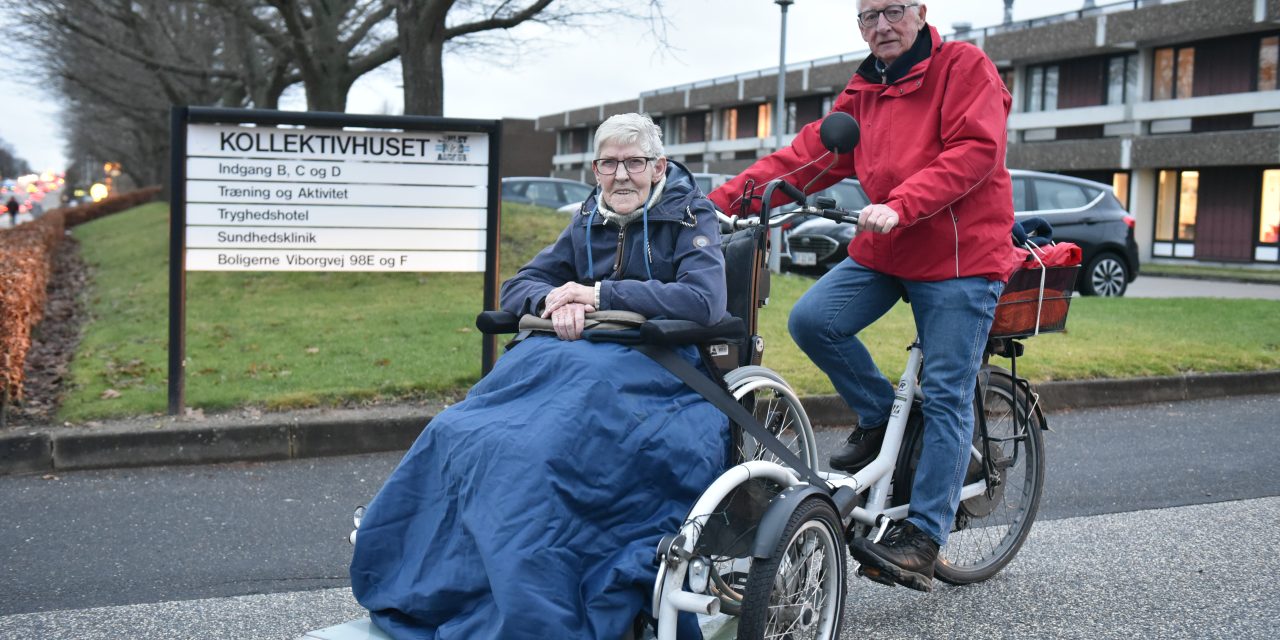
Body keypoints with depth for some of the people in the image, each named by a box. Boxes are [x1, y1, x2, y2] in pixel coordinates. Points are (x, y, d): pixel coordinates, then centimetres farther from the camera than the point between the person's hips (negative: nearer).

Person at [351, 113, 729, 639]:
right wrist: (553, 300, -8)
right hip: (573, 355, 6)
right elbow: (515, 289, 17)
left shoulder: (690, 218, 3)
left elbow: (705, 301, -14)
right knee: (456, 435, -23)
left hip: (654, 371, -5)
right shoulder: (589, 223, 19)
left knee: (537, 453, -34)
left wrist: (600, 293, -13)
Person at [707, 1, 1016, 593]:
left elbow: (974, 151, -19)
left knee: (946, 397, -6)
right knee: (811, 321, -12)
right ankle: (882, 421, 10)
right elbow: (810, 154, 4)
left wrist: (900, 207, -31)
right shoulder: (862, 92, 12)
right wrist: (726, 198, -8)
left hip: (961, 252, -6)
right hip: (883, 252, 6)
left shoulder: (965, 67, -6)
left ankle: (922, 538, 0)